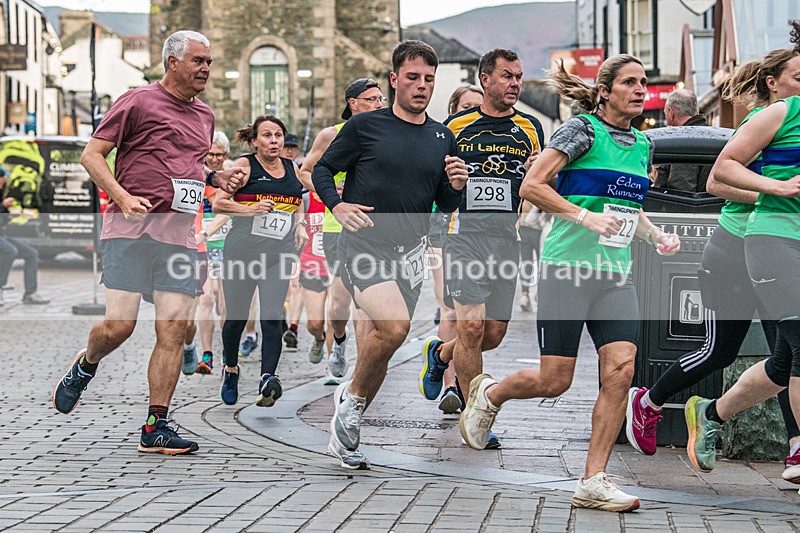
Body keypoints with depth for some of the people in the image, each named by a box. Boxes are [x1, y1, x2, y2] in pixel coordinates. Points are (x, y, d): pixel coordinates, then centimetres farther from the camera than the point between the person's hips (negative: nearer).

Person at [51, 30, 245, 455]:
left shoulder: (204, 116, 19)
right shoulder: (138, 103, -2)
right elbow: (91, 154, -3)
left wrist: (217, 178, 12)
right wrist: (123, 197, -17)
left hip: (180, 235, 6)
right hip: (130, 230, -6)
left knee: (174, 330, -4)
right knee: (119, 325, -12)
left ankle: (155, 428, 1)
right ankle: (85, 366, 23)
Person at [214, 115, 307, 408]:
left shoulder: (291, 168, 12)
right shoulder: (245, 166, -2)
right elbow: (218, 203, -4)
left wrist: (299, 224, 10)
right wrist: (250, 210, -18)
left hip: (278, 253, 2)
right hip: (242, 249, -2)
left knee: (272, 317, -13)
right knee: (236, 316, 7)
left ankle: (268, 379, -21)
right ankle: (230, 368, 32)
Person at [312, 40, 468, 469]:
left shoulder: (442, 139, 11)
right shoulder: (365, 126, -1)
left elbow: (445, 206, 17)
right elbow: (323, 168, 7)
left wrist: (456, 186, -5)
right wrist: (337, 205, -11)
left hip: (409, 254, 5)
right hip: (363, 246, -5)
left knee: (380, 346, 7)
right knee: (393, 326, -27)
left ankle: (346, 432, 22)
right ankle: (351, 397, -2)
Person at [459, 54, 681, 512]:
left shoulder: (643, 145, 14)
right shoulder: (583, 130, -7)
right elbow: (531, 186, -12)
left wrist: (655, 235, 9)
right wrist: (584, 216, -22)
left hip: (616, 276, 6)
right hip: (567, 268, -6)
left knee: (621, 370, -11)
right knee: (554, 381, -3)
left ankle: (593, 482, -4)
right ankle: (489, 393, 30)